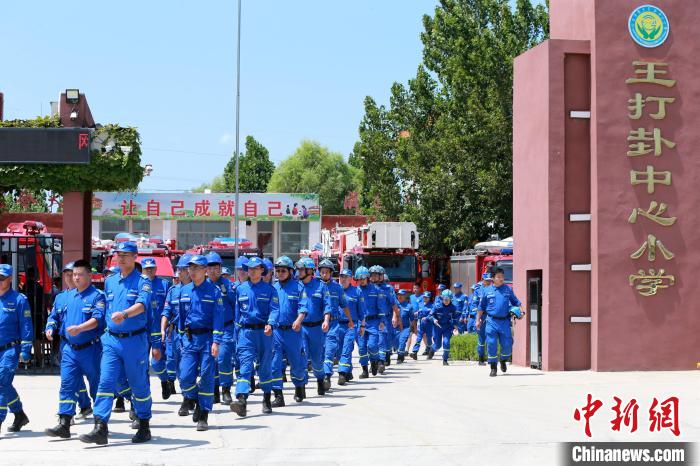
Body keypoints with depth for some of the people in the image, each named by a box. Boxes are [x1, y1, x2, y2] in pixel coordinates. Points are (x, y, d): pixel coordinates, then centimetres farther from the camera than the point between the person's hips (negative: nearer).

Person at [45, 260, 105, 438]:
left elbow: (97, 319, -21)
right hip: (70, 348, 5)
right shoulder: (68, 296, 14)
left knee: (97, 386, 6)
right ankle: (64, 425, -8)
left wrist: (79, 328, -35)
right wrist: (51, 329, 13)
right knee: (67, 385, -4)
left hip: (90, 349, -5)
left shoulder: (97, 296, -8)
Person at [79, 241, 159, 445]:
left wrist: (124, 314, -41)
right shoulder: (109, 282, 13)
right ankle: (100, 429, -10)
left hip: (135, 340, -4)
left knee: (139, 385, 6)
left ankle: (144, 427, 20)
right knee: (105, 382, -7)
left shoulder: (143, 281, -5)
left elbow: (142, 304, -23)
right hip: (111, 340, 4)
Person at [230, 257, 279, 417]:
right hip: (246, 332, 1)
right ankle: (241, 400, -25)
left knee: (265, 366, 9)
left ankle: (267, 400, 24)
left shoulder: (269, 289, 2)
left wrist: (270, 324, -27)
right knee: (245, 366, -12)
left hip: (264, 332, -1)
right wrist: (238, 332, 13)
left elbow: (274, 309, -9)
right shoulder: (241, 289, 10)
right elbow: (237, 312, 15)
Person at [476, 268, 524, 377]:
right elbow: (481, 307, 12)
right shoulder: (487, 291, 6)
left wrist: (521, 312, 0)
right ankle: (493, 368, 7)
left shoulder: (508, 289, 9)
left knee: (507, 344, 0)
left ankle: (503, 361, 30)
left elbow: (516, 302, 15)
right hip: (492, 321, -1)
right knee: (491, 344, -3)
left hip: (505, 321, 1)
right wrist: (478, 320, 10)